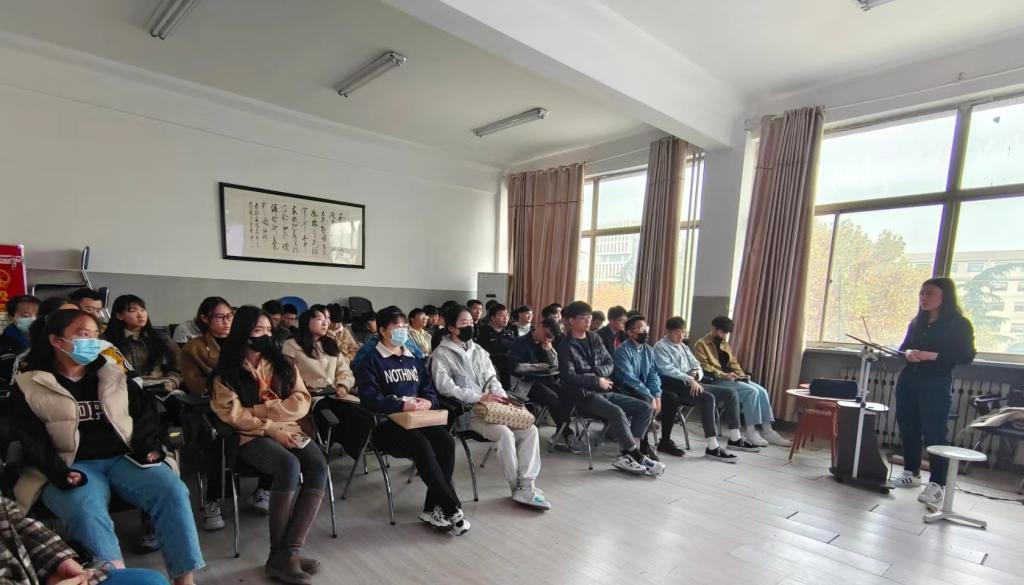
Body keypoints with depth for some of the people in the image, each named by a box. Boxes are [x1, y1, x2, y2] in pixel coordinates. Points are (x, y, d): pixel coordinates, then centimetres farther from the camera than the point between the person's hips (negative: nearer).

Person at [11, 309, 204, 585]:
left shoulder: (114, 374, 16)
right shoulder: (29, 387, 8)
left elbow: (145, 409, 17)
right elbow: (32, 440, 0)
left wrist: (148, 446, 0)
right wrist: (58, 473, -16)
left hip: (124, 459, 2)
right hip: (73, 468, -2)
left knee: (173, 491, -24)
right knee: (85, 511, -36)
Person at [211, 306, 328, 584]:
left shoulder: (283, 363, 13)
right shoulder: (227, 371, 5)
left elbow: (301, 402, 4)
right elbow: (233, 415, -5)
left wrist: (258, 409, -7)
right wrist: (270, 428, -14)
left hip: (291, 430, 4)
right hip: (253, 436, -3)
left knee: (318, 467, -26)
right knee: (289, 466, -33)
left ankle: (287, 551, -22)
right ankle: (281, 552, -18)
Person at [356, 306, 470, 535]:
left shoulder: (413, 357, 20)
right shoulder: (371, 360, 0)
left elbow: (430, 388, 16)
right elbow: (369, 398, -13)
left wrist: (428, 401, -9)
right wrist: (402, 405, -24)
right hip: (387, 423, -5)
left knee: (446, 441, -24)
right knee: (422, 445, -32)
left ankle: (433, 508, -15)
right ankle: (452, 507, -21)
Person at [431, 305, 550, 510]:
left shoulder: (478, 350, 17)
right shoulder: (441, 354, -4)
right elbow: (446, 388, -15)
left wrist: (500, 395, -5)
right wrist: (480, 397, -20)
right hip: (465, 412, -6)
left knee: (530, 429, -13)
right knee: (505, 433, -28)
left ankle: (526, 486, -12)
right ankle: (518, 488, -8)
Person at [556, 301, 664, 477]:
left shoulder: (594, 338, 14)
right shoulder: (566, 345, -4)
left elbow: (610, 363, 14)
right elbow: (569, 377, -12)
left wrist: (598, 372, -7)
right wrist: (597, 381, -12)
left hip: (604, 391, 7)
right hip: (583, 395, -7)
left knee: (645, 408, -6)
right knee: (617, 412, -32)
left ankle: (626, 455, -13)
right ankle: (638, 457, -15)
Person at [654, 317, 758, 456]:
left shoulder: (684, 346, 24)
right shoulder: (660, 347, -3)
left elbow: (696, 366, 20)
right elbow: (667, 370, -17)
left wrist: (697, 375, -4)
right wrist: (690, 379, -24)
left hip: (692, 383, 9)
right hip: (675, 385, -9)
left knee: (730, 392, 1)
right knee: (708, 398, -33)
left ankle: (734, 439, 4)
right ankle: (712, 447, -29)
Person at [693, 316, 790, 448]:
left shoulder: (724, 344, 23)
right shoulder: (701, 344, -4)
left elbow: (733, 362, 23)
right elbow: (704, 367, -14)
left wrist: (741, 374, 3)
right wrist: (724, 375, -23)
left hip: (732, 378, 8)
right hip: (717, 380, -8)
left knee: (762, 391, -13)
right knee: (751, 391, -26)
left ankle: (767, 430, -11)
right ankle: (752, 431, -22)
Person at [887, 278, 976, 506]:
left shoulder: (959, 324, -4)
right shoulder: (916, 322, 14)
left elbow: (966, 356, -11)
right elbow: (903, 348, 16)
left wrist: (933, 356, -22)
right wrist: (907, 354, -7)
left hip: (936, 385, -6)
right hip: (908, 381, 6)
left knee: (934, 432, -5)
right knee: (908, 428, 10)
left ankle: (937, 484, 2)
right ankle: (911, 473, 23)